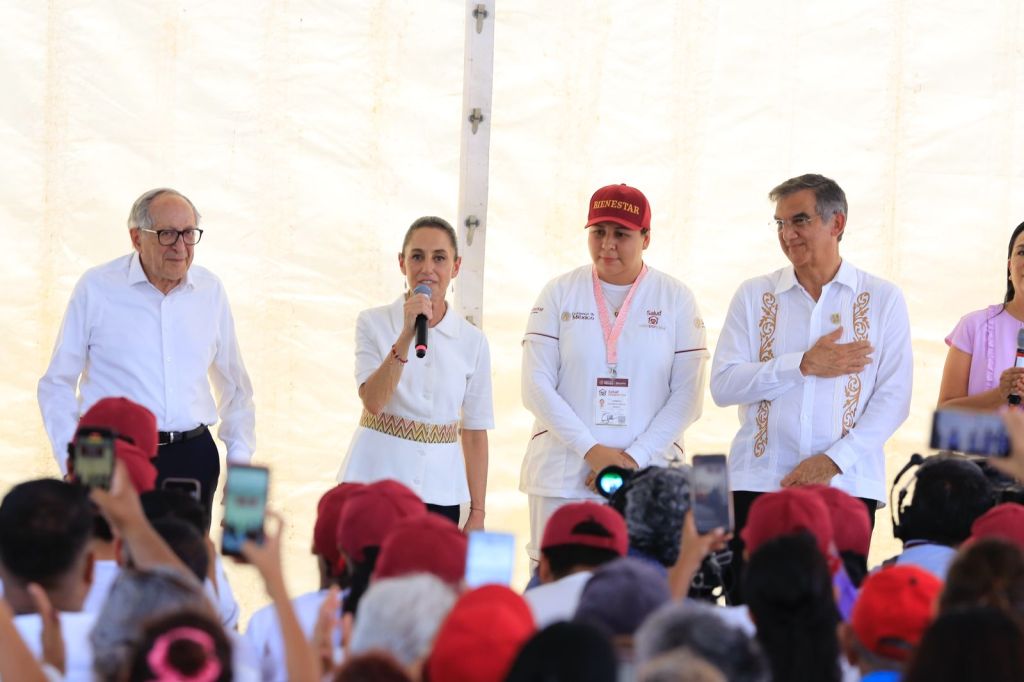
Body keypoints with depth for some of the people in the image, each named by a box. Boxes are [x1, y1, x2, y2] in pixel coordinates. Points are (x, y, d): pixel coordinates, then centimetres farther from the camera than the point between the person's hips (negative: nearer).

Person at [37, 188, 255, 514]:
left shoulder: (210, 290, 10)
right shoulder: (96, 288, 0)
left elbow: (234, 384, 20)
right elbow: (57, 385, 3)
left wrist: (240, 457, 11)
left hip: (193, 456, 3)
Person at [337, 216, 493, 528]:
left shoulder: (472, 341, 6)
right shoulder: (373, 323, 1)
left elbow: (475, 432, 8)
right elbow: (372, 401, -14)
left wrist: (477, 512, 5)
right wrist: (407, 336, -23)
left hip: (439, 491, 2)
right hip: (376, 480, -2)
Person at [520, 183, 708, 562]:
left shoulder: (676, 299, 7)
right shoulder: (560, 293, 7)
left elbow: (687, 395, 3)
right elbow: (536, 386, 0)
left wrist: (634, 458, -8)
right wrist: (590, 450, -9)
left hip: (649, 472, 0)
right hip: (562, 474, 0)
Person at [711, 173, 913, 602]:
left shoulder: (882, 300, 7)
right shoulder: (754, 295, 11)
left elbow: (894, 398, 0)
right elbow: (723, 385, 1)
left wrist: (834, 460, -10)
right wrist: (803, 366, -9)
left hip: (847, 482, -1)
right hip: (760, 482, 1)